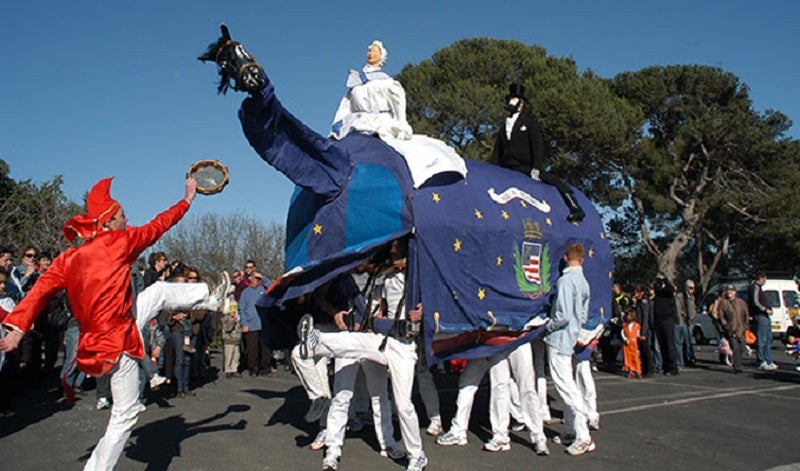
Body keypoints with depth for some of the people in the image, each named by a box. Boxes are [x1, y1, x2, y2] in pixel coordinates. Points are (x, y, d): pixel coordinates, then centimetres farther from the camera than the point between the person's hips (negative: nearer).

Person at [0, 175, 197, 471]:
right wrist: (188, 198, 10)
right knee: (125, 415, 1)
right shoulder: (120, 241, -13)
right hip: (118, 343, -8)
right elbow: (159, 225, -3)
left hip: (95, 340, 8)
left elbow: (42, 289, -5)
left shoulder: (68, 258, 4)